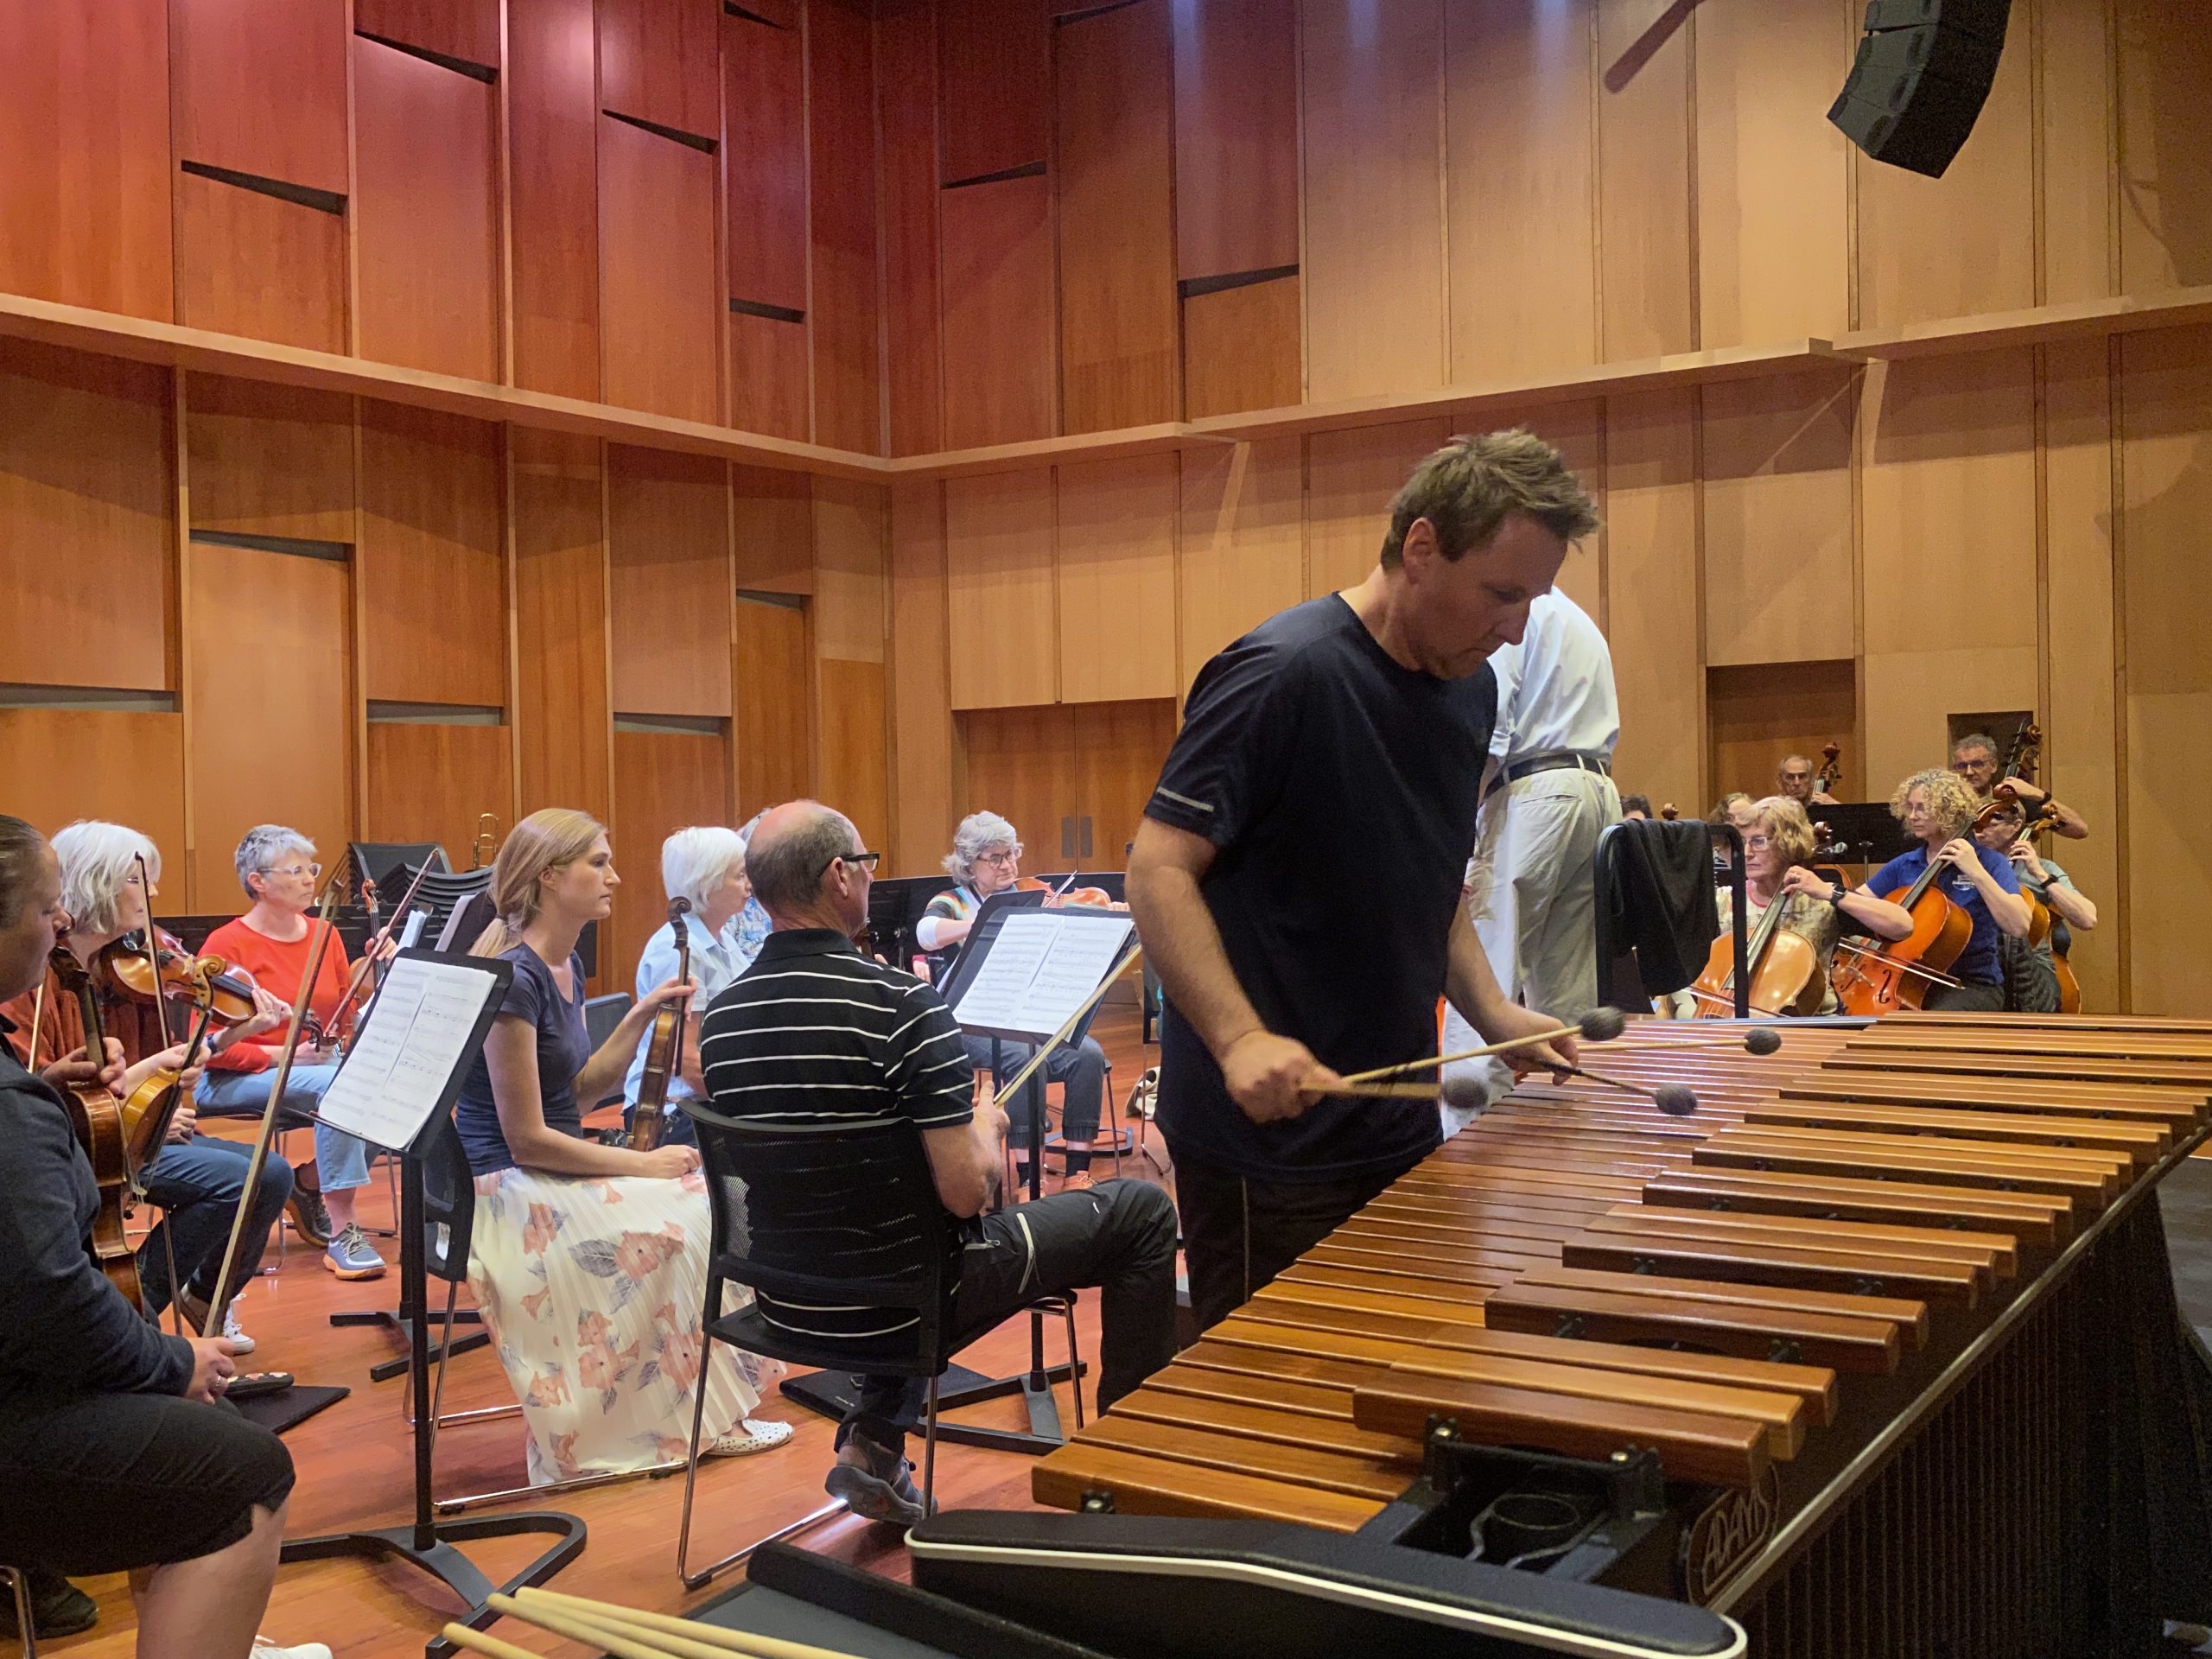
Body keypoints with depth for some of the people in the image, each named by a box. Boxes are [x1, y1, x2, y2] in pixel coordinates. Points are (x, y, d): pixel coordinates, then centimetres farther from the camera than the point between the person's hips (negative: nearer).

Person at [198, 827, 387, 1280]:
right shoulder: (227, 945, -8)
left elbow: (349, 1018, 9)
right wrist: (284, 1054, -19)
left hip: (319, 1065, 6)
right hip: (236, 1080, -6)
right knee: (334, 1084, -34)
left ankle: (314, 1184, 0)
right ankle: (342, 1230, -29)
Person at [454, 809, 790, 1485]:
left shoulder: (567, 967, 9)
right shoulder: (515, 978, -20)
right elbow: (526, 1138, -21)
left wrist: (639, 1017, 1)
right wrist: (643, 1165, -16)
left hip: (555, 1170, 9)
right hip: (509, 1189, -9)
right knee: (686, 1223, -19)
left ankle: (712, 1415, -1)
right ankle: (698, 1420, -2)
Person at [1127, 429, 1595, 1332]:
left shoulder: (1472, 690, 7)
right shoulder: (1283, 674, -18)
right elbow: (1159, 869, -20)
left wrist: (1492, 1012, 4)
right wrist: (1241, 1038, -31)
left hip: (1399, 1128, 8)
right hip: (1268, 1134, -8)